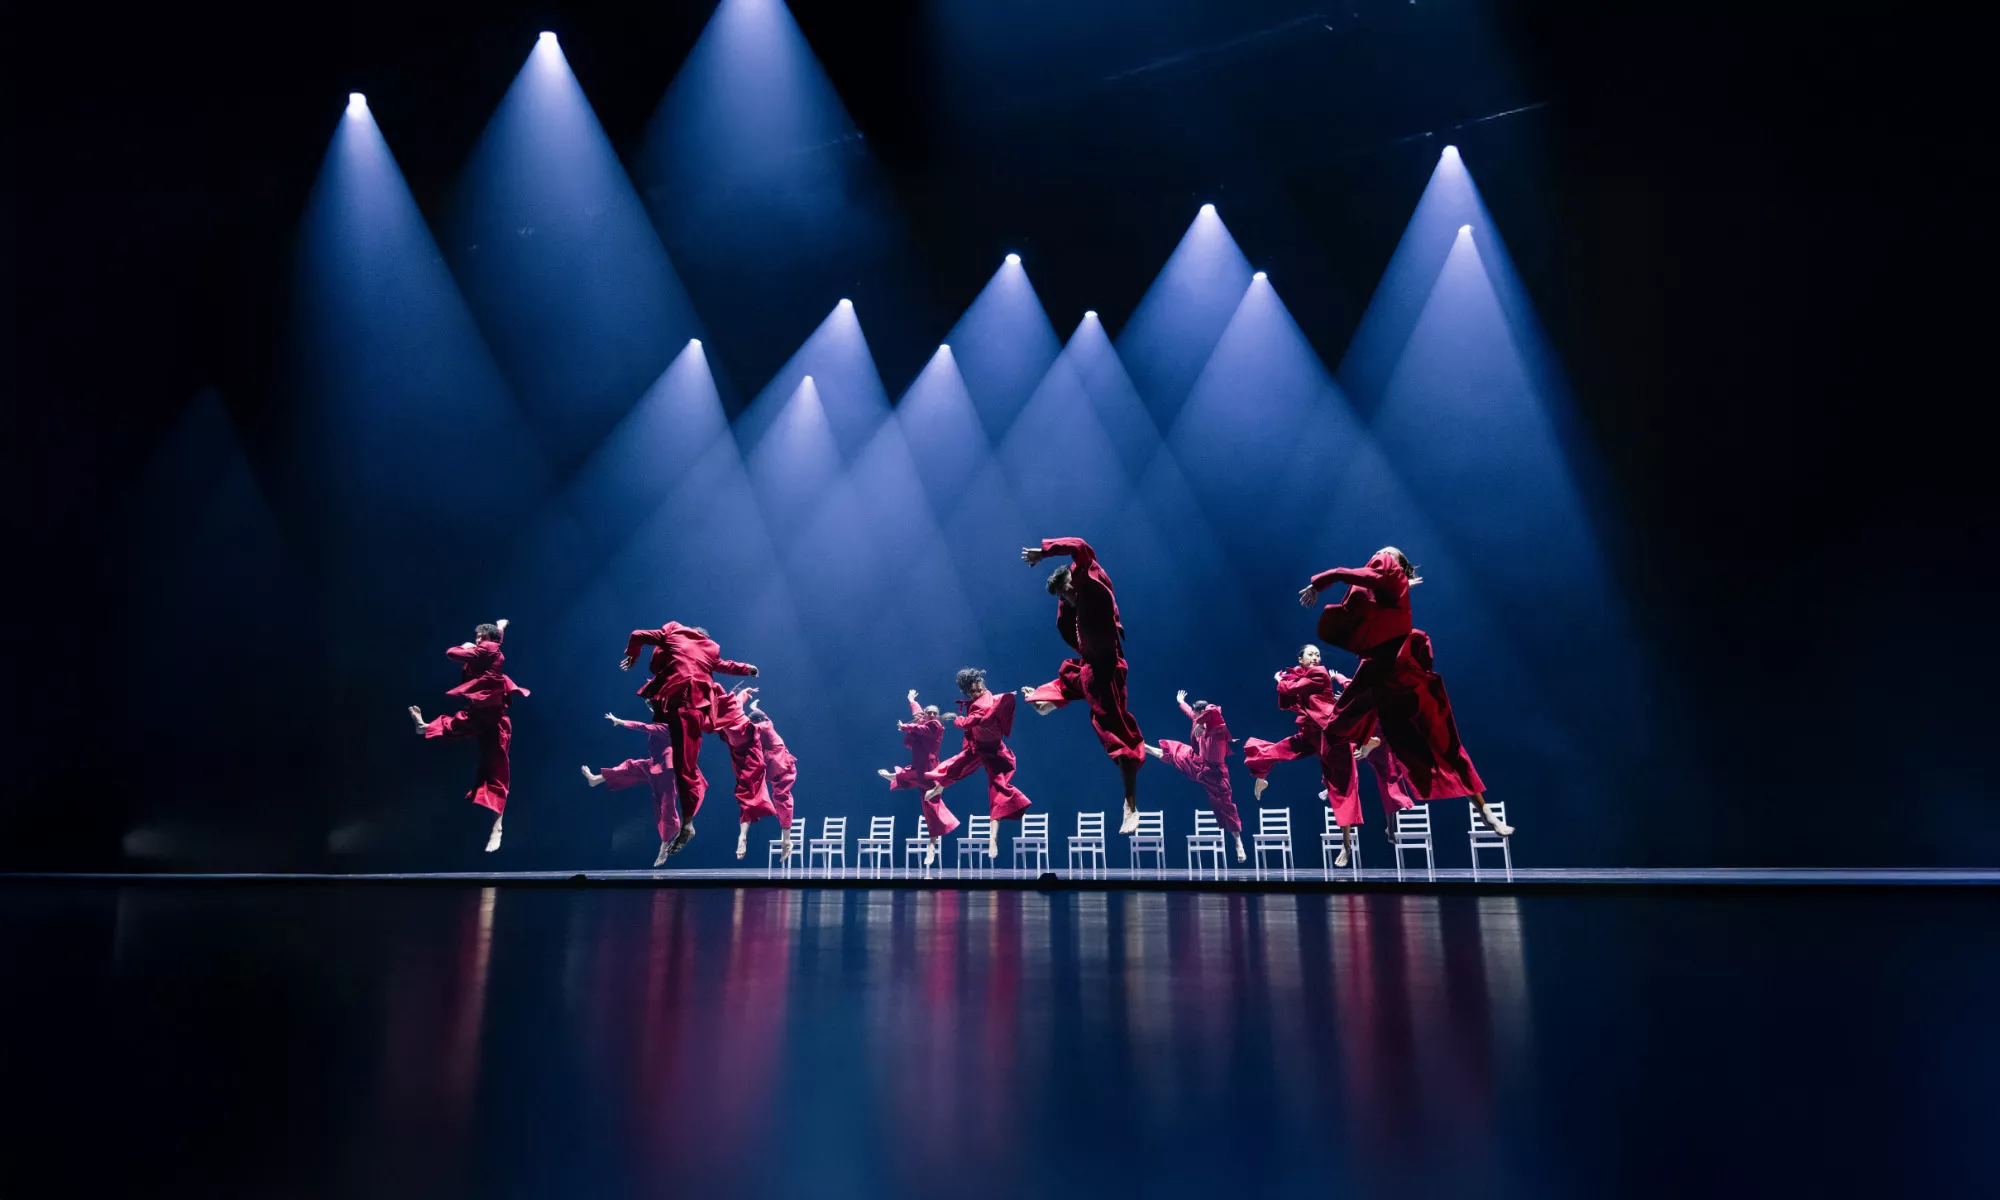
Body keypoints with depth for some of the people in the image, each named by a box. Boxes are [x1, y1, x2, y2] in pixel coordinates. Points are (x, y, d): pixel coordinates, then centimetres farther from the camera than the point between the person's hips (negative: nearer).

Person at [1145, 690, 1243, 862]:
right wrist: (1181, 702, 40)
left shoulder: (1216, 724, -21)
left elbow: (1213, 709, -45)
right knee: (1175, 752, 21)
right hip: (1198, 765, 8)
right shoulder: (1203, 724, 3)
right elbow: (1191, 713, 25)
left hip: (1213, 772, -8)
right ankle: (1146, 749, 48)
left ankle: (1239, 844, 0)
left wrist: (1199, 723, -40)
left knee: (1225, 805, -4)